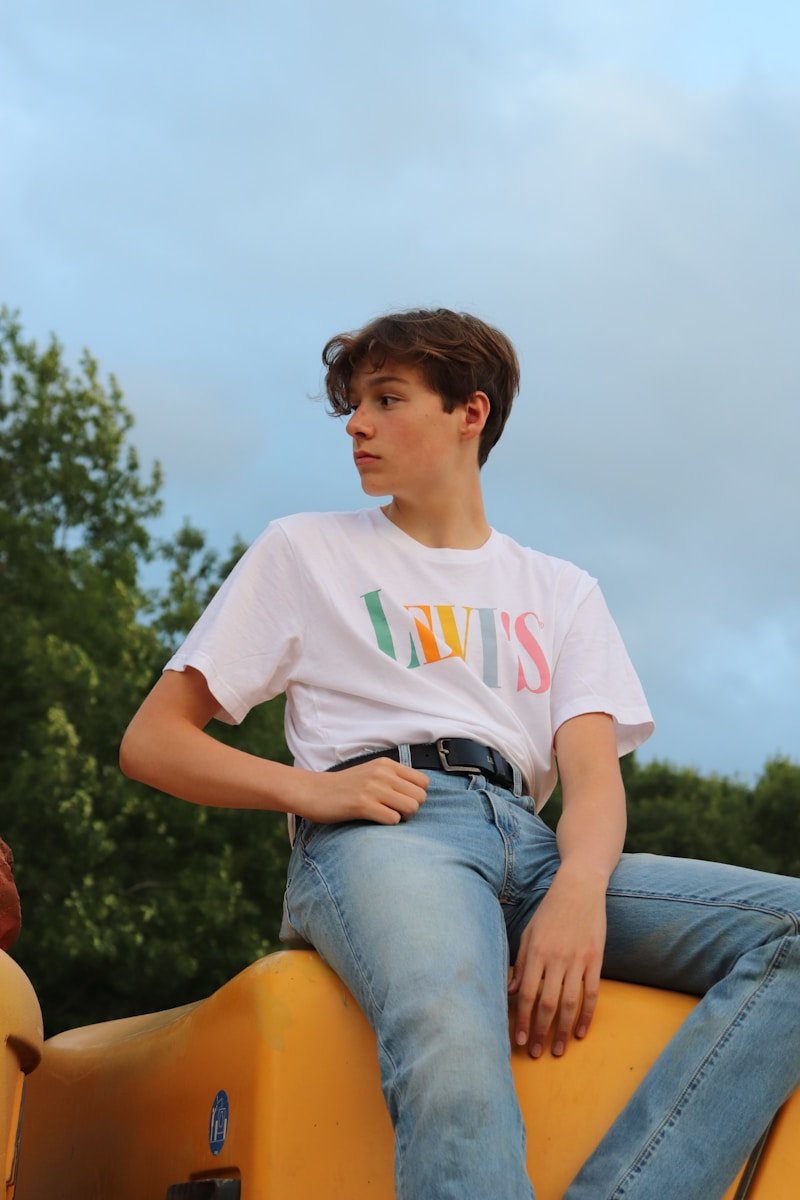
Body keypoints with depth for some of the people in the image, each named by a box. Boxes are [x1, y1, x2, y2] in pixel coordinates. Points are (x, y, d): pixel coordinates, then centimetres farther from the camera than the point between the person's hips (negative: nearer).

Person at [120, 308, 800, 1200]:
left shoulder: (562, 593, 26)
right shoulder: (304, 552, 21)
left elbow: (593, 774, 9)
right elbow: (150, 741, 16)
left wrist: (580, 889, -16)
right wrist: (311, 788, -5)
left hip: (527, 841, 4)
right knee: (450, 1036, -41)